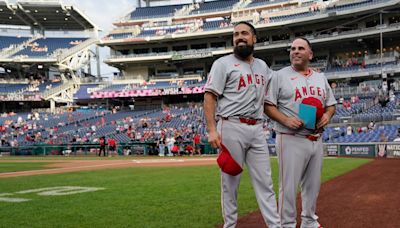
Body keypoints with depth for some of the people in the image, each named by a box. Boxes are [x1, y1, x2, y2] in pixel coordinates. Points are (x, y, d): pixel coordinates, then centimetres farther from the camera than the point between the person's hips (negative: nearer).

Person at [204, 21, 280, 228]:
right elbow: (209, 97, -6)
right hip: (232, 128, -5)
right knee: (230, 181, 2)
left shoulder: (263, 66, 17)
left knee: (265, 181, 5)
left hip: (257, 129, 5)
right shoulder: (223, 63, 1)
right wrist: (212, 130, -15)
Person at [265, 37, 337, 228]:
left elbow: (331, 104, 21)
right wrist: (286, 120, -19)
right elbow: (268, 105, -4)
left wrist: (327, 115, -2)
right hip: (291, 139, -5)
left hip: (316, 140, 6)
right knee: (289, 185, -4)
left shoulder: (321, 78, 15)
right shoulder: (279, 76, -1)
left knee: (313, 184, 15)